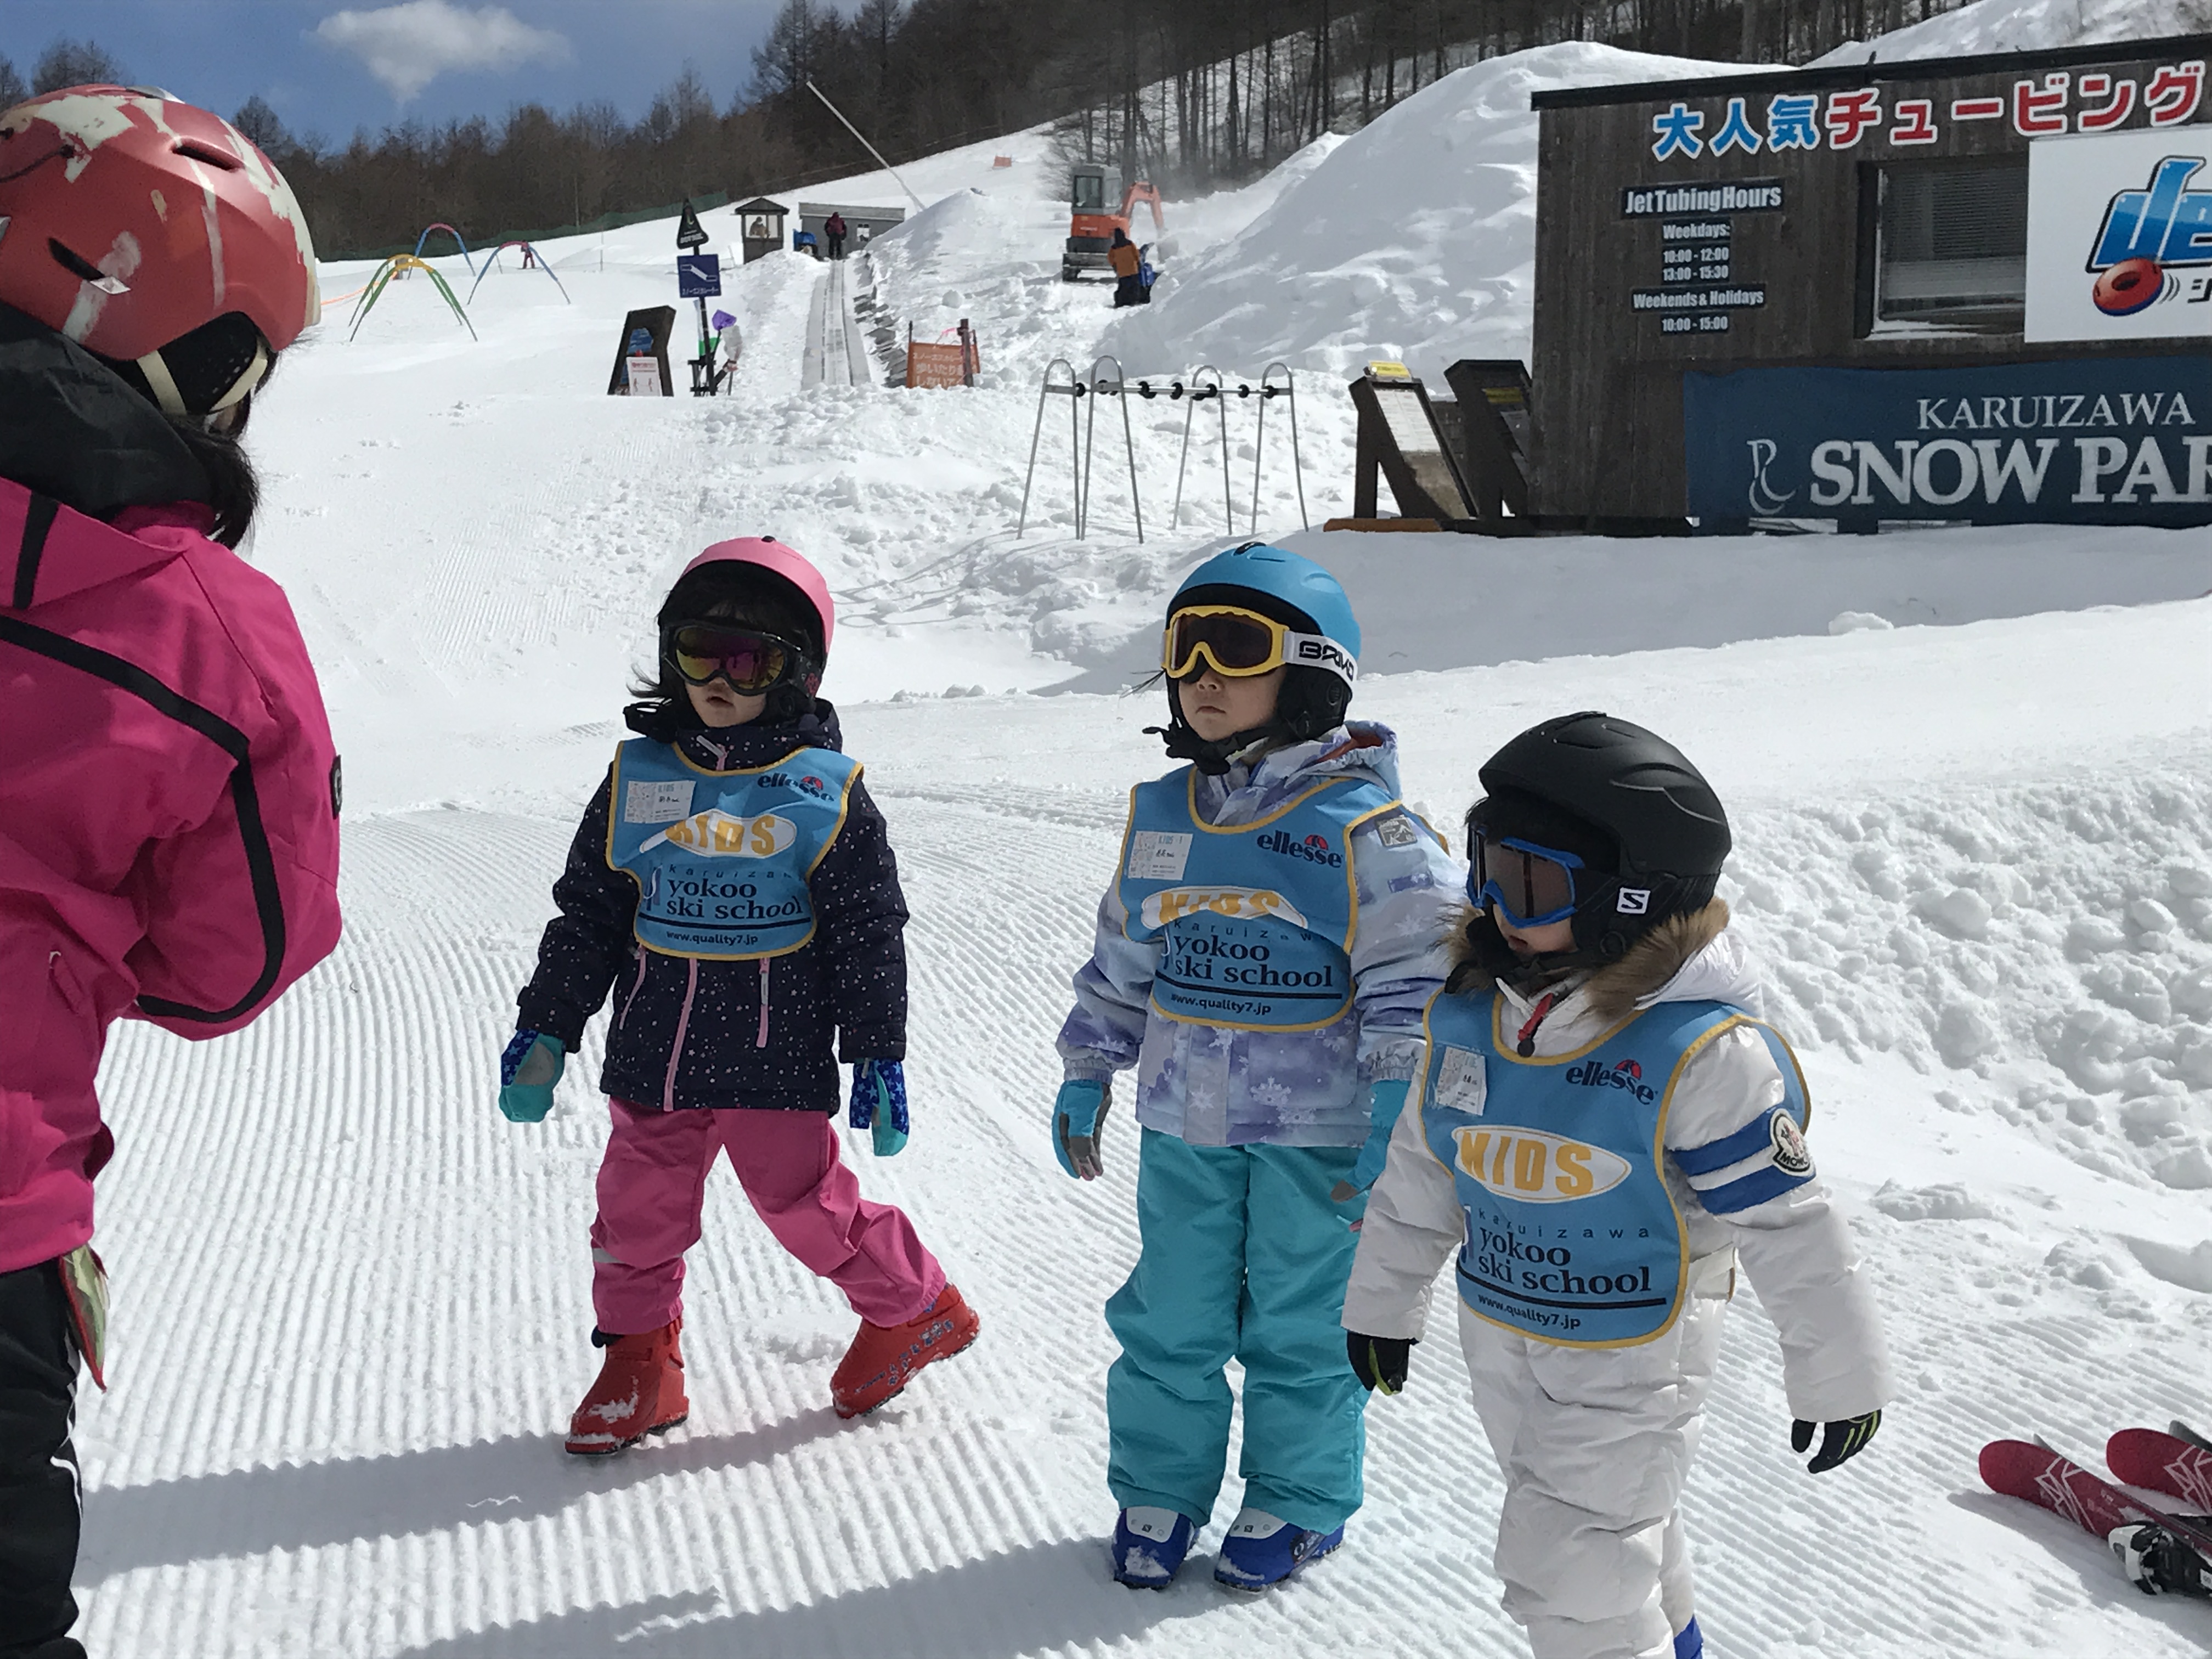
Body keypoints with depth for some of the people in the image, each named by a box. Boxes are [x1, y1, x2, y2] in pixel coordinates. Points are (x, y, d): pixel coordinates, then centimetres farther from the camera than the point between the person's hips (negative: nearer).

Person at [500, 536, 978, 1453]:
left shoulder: (824, 794, -3)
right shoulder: (637, 780, 5)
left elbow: (870, 933, 0)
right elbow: (586, 916, 10)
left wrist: (877, 1054, -3)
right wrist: (545, 1031, 6)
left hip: (778, 1063, -3)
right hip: (652, 1059, 4)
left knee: (805, 1203, -1)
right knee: (638, 1211, 7)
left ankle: (914, 1308, 22)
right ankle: (638, 1365, 25)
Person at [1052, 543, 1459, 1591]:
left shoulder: (1365, 826, -11)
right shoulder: (1158, 815, 6)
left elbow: (1413, 986, -12)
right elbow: (1119, 961, 16)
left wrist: (1393, 1123, -16)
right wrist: (1086, 1074, 15)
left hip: (1317, 1130, -4)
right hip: (1183, 1123, 4)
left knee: (1299, 1324, 8)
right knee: (1170, 1317, 11)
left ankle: (1299, 1502, 25)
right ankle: (1158, 1487, 28)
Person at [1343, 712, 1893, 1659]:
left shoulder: (1701, 1053, -25)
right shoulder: (1466, 1020, -6)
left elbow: (1786, 1224, -18)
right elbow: (1420, 1169, 9)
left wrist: (1837, 1372, -11)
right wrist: (1384, 1299, 16)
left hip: (1633, 1362, -6)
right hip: (1500, 1342, 7)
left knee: (1569, 1569, -5)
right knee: (1615, 1531, 25)